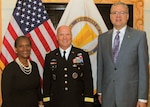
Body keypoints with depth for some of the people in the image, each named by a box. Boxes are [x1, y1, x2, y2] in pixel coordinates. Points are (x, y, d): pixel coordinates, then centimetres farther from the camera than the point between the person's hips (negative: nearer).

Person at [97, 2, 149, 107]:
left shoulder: (139, 36, -4)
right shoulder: (103, 38, 6)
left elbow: (143, 67, -6)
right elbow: (100, 66, 9)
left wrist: (142, 98, -9)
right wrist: (100, 91, 9)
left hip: (129, 94, -2)